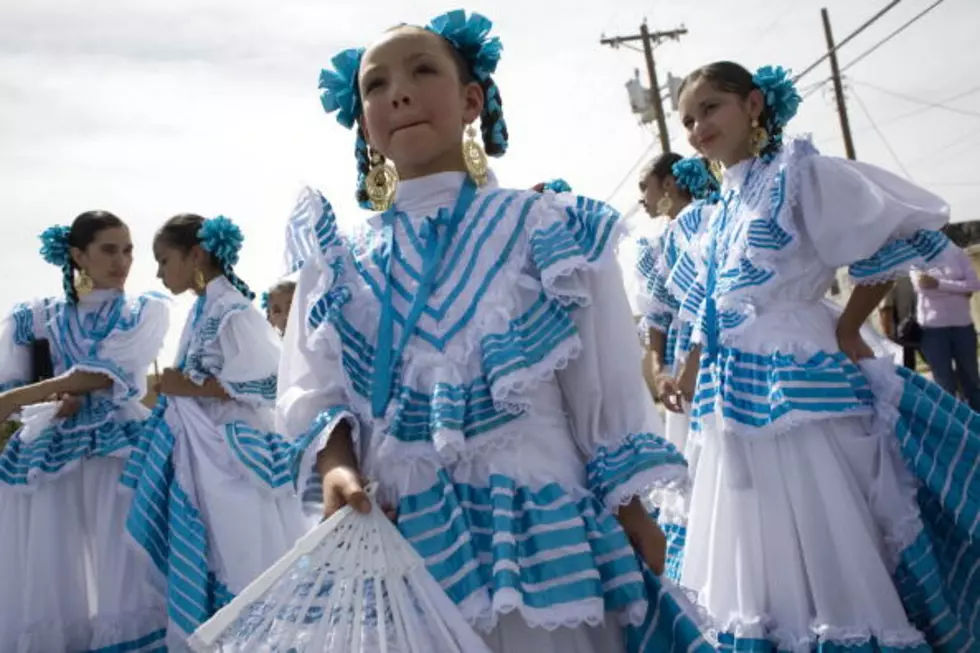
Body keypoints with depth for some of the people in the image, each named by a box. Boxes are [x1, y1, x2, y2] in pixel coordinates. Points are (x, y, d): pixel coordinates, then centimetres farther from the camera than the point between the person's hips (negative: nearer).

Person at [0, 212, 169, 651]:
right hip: (47, 453, 2)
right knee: (43, 578, -1)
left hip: (120, 450, -1)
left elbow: (113, 371, -9)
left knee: (124, 573, -5)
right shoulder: (37, 317, 12)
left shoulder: (147, 311, 6)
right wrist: (56, 396, -14)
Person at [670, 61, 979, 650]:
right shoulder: (723, 209, 14)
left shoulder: (797, 172, -6)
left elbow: (893, 241, -10)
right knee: (763, 566, 16)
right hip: (737, 401, 8)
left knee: (835, 559, 0)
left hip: (798, 391, -7)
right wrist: (692, 382, 18)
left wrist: (845, 329, -6)